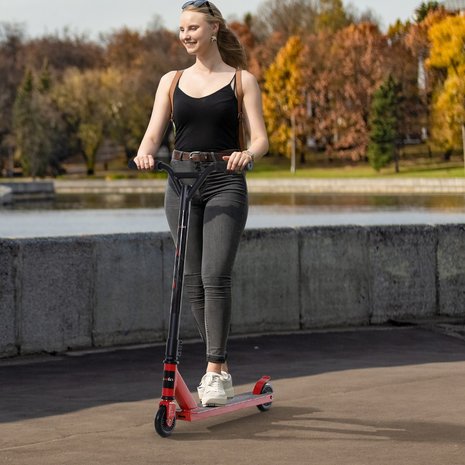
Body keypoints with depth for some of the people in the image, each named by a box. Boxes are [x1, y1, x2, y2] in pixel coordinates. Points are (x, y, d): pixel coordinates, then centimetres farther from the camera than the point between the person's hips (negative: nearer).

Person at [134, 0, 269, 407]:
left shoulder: (242, 80, 3)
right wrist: (144, 154, -19)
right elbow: (154, 134, 5)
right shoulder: (172, 81, 12)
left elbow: (260, 138, -4)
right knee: (193, 280, 4)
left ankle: (215, 372, -13)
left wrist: (247, 154, -27)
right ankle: (220, 365, 15)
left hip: (225, 183, -4)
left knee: (215, 276, -16)